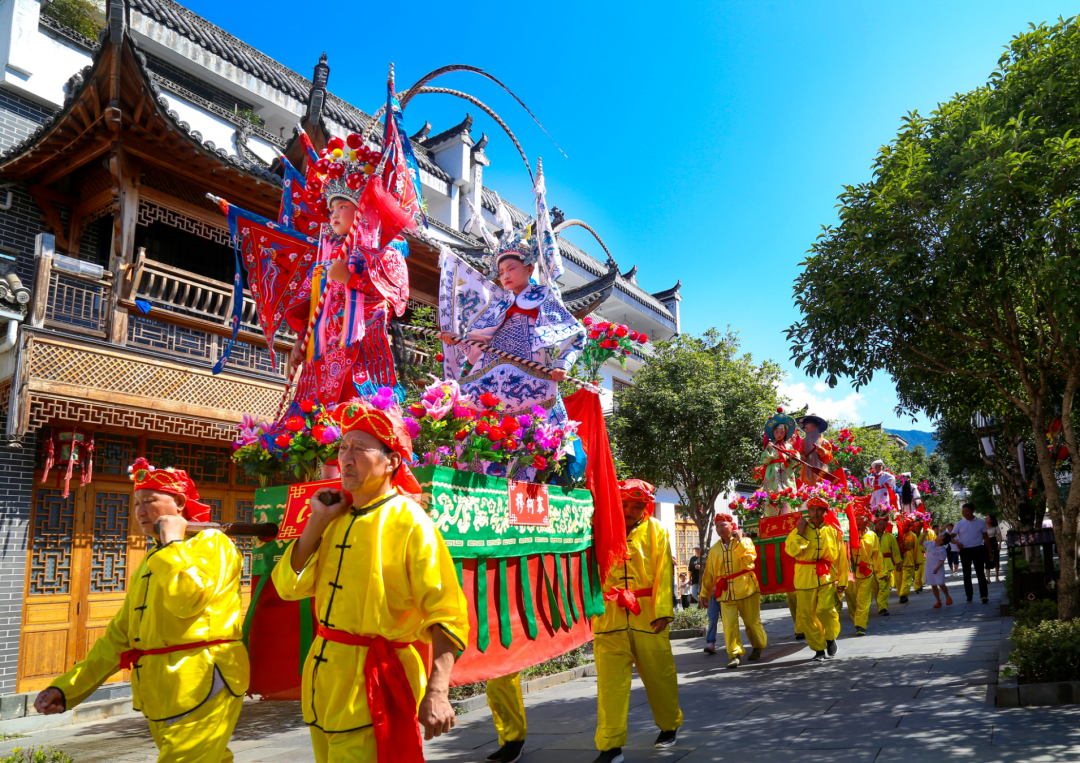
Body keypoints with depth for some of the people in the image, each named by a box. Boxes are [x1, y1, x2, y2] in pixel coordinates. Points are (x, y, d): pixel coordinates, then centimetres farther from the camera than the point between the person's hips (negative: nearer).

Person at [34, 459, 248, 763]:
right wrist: (68, 687, 8)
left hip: (201, 684, -8)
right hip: (159, 695, 8)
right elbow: (118, 637, 17)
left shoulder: (211, 542, -7)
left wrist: (172, 542, -14)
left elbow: (186, 600, -25)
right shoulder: (151, 561, 17)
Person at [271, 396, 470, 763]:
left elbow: (445, 612, -19)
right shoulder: (338, 518, 5)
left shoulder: (409, 522, -15)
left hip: (375, 683, -7)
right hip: (323, 675, 7)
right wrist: (317, 521, -6)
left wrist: (435, 691, -29)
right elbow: (289, 587, 2)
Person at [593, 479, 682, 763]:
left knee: (659, 674, 13)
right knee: (610, 679, -2)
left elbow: (662, 572, -2)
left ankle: (669, 726, 36)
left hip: (647, 616, 1)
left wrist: (662, 610, -9)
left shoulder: (655, 531, 4)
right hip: (609, 616, 0)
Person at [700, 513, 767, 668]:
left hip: (745, 588, -2)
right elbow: (709, 573, 13)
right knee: (729, 624, -8)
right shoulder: (714, 549, 10)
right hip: (725, 591, 2)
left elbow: (750, 559, -17)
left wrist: (740, 540, -15)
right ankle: (735, 655, -2)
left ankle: (758, 647, 31)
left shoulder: (745, 542, 2)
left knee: (752, 621, 7)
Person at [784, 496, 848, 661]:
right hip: (806, 578, 1)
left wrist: (842, 581, 5)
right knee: (806, 615, 3)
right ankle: (819, 649, 21)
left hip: (827, 577, -1)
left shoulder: (832, 530, 3)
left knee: (825, 609, -17)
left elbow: (841, 557, 6)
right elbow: (791, 550, -13)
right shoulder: (800, 528, 1)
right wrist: (800, 532, -17)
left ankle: (831, 638, 13)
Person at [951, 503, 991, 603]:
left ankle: (984, 595, -7)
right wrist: (957, 542, -18)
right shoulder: (959, 523, 1)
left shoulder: (981, 522, 1)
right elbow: (951, 537, 3)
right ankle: (969, 595, 15)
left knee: (980, 573, -5)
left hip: (978, 550, -2)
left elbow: (985, 537, 8)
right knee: (966, 573, 7)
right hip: (965, 551, 2)